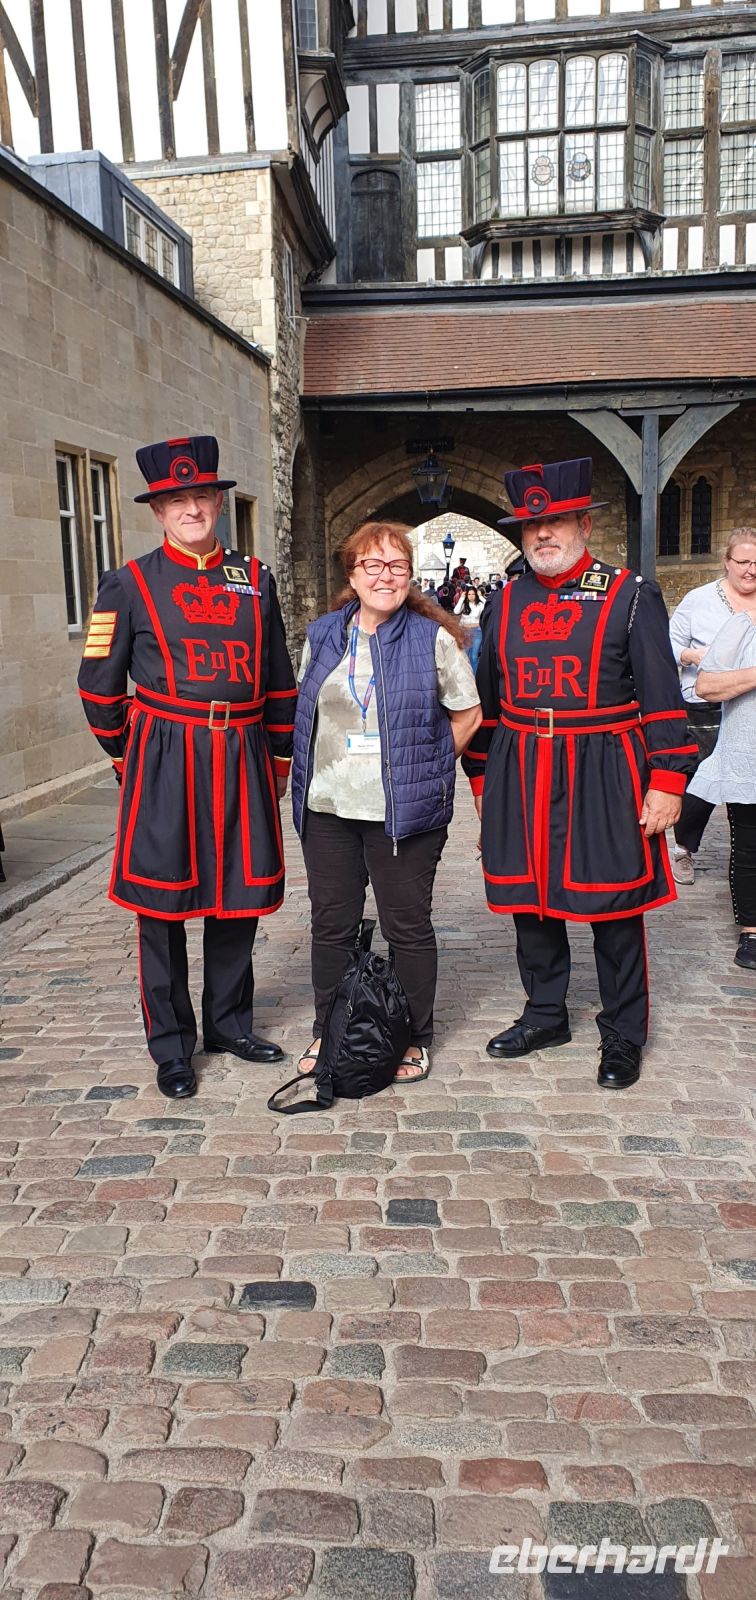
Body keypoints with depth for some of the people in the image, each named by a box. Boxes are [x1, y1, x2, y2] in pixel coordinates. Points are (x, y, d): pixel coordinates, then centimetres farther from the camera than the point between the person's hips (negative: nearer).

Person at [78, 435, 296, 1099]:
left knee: (241, 894, 11)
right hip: (165, 765, -3)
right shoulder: (129, 584, 0)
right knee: (162, 904, 4)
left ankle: (230, 1023, 30)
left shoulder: (256, 578, 10)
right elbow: (99, 685, 4)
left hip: (245, 761, 4)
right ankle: (172, 1046, 18)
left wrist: (279, 758, 15)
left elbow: (279, 681, 16)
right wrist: (132, 759, 7)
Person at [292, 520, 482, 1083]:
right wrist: (317, 773, 11)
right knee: (331, 925, 12)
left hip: (405, 810, -4)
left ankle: (416, 1038, 23)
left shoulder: (433, 638, -4)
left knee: (408, 927, 6)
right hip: (328, 808, 4)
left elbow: (468, 715, 2)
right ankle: (327, 1033, 29)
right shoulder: (322, 635, 8)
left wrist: (424, 768, 1)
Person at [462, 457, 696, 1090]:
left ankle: (623, 1036, 20)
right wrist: (481, 776, 15)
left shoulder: (631, 596, -2)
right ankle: (546, 1016, 31)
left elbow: (663, 698, -5)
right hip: (520, 776, 4)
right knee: (530, 898, 12)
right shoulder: (507, 600, 10)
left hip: (602, 776, -4)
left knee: (613, 907, 4)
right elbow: (487, 698, 15)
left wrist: (667, 781, -10)